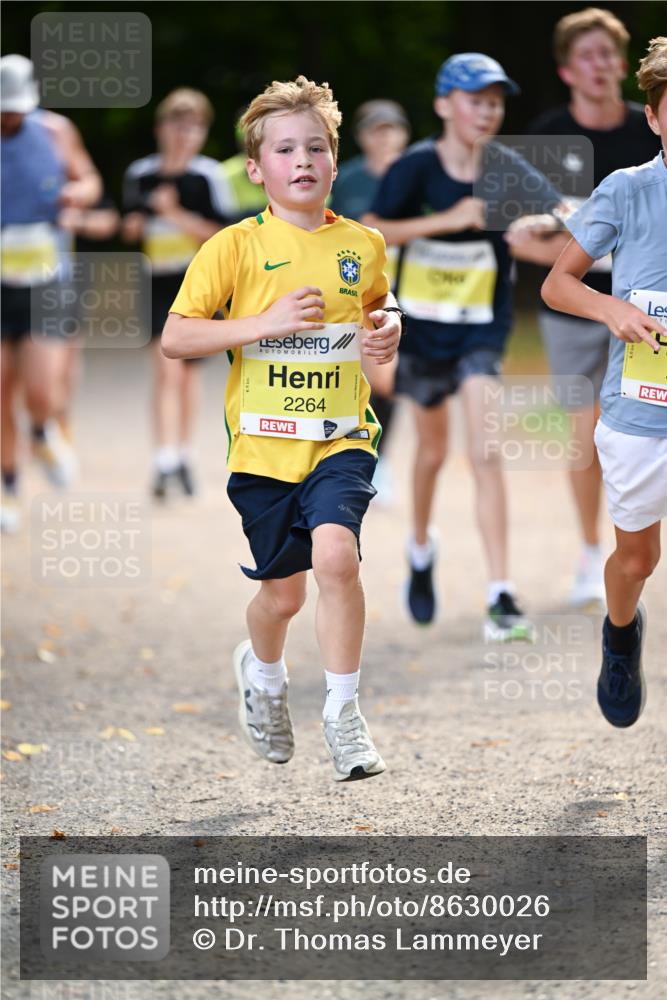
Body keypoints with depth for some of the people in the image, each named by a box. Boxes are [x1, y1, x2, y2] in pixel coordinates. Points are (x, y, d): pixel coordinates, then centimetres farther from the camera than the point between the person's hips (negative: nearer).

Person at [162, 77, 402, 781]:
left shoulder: (363, 245, 4)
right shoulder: (237, 247, -5)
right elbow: (174, 339, -9)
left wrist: (389, 329, 3)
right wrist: (267, 322, -19)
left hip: (340, 438, 1)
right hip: (263, 444, -1)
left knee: (335, 555, -24)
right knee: (283, 592, 9)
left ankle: (342, 713, -10)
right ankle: (263, 671, 45)